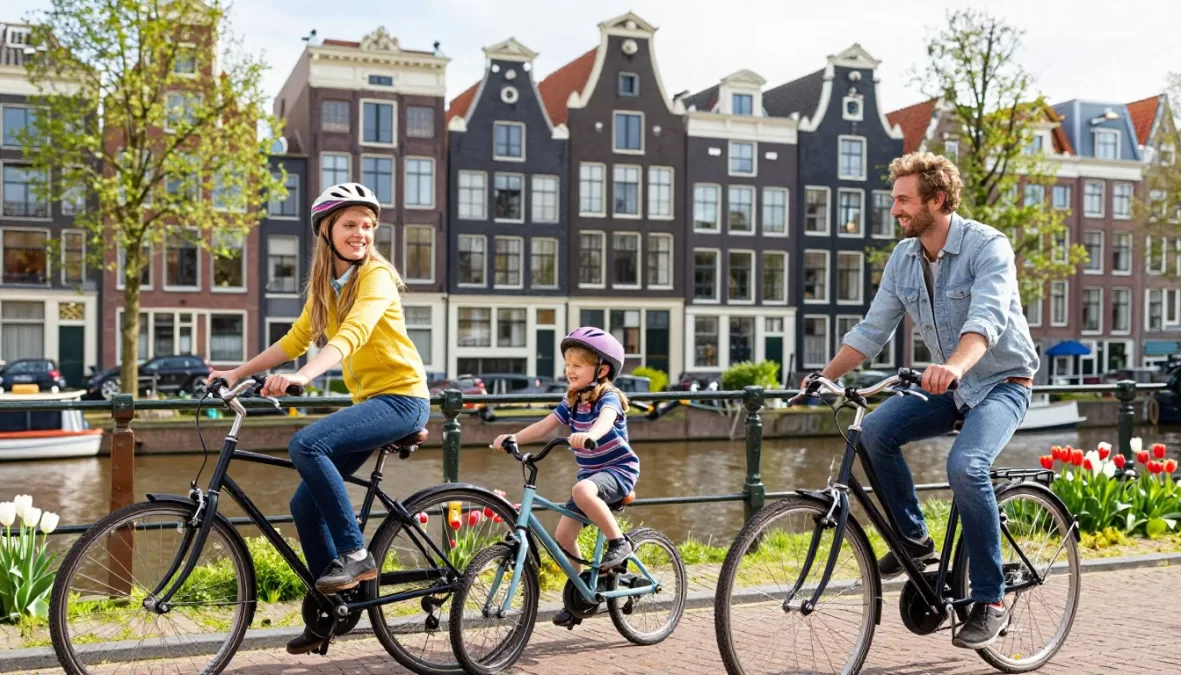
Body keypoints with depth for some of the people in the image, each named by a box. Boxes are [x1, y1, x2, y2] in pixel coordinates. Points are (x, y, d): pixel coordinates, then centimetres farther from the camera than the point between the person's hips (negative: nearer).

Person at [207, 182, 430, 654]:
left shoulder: (375, 275, -13)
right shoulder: (324, 284, 11)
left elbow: (352, 333, -29)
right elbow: (296, 340, 14)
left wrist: (301, 377, -43)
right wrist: (237, 373, 6)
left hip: (401, 397, -8)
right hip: (367, 398, 8)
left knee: (306, 444, -28)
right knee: (306, 504, 3)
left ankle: (355, 554, -15)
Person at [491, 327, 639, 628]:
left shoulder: (609, 397, -15)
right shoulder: (571, 401, 6)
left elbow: (606, 420, -38)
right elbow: (544, 426, -1)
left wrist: (589, 435, -59)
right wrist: (514, 437, -16)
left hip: (619, 468, -7)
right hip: (589, 472, 7)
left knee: (582, 491, -38)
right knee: (563, 535, -1)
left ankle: (618, 542, -20)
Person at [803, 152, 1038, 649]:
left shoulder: (988, 246, -18)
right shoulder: (903, 258, 1)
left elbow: (986, 319, -35)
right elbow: (872, 331, 2)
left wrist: (955, 366, -54)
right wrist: (824, 377, -10)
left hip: (1002, 383, -6)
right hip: (948, 387, 6)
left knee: (965, 465, -31)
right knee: (875, 431, -20)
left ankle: (991, 600, -15)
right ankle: (913, 538, 1)